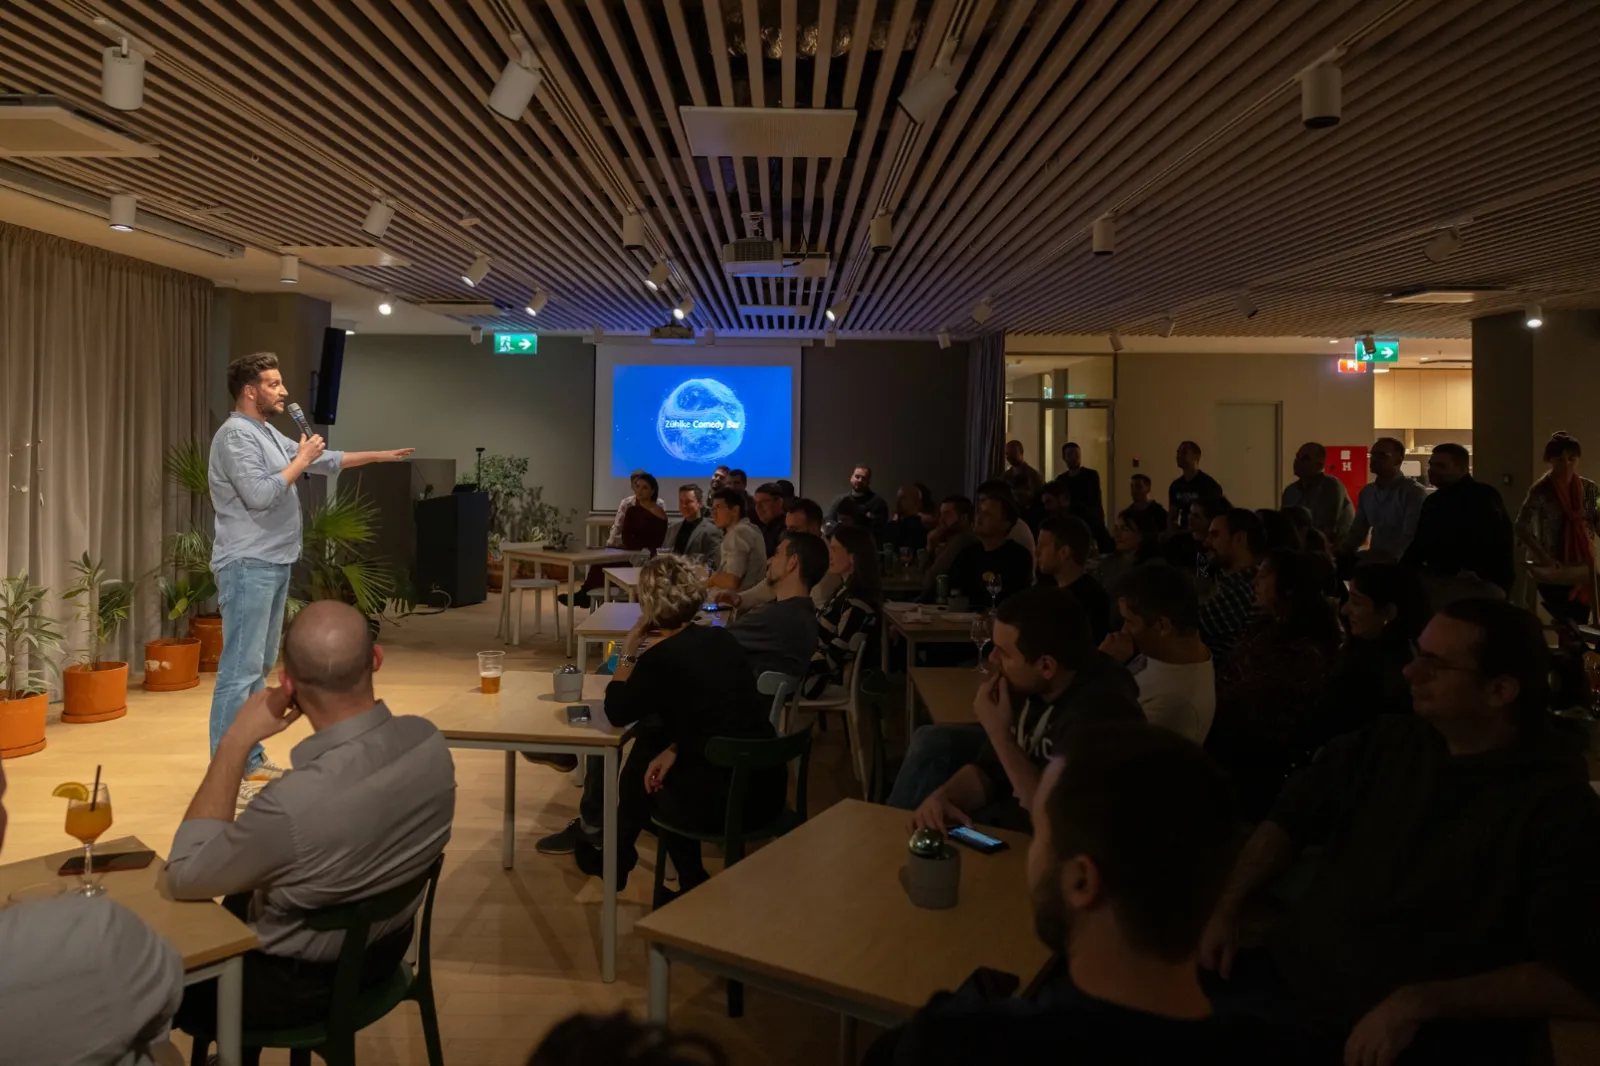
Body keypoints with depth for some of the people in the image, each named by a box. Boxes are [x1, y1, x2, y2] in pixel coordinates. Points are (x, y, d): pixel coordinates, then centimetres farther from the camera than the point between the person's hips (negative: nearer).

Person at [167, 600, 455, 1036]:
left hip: (299, 985, -6)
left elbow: (184, 876, -20)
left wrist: (236, 741, -22)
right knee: (238, 902, 31)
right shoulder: (429, 741, -19)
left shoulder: (295, 804, -40)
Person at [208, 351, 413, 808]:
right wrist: (300, 462, -12)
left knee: (259, 667, 14)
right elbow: (260, 494, -24)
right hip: (248, 567, -10)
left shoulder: (269, 434, 16)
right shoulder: (236, 435, -13)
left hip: (273, 565, 10)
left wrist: (381, 456, 24)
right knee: (240, 670, -9)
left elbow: (327, 461, 23)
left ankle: (250, 760, 22)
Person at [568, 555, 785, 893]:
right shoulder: (722, 639, 6)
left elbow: (616, 713, -1)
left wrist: (628, 652, 5)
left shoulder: (661, 657, -14)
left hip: (723, 798, -6)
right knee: (653, 741, 26)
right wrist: (674, 749, 8)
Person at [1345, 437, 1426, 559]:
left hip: (1402, 562, -6)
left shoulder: (1414, 491, -6)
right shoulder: (1366, 492, 15)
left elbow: (1412, 537, -15)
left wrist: (1391, 556, -29)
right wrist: (1344, 550, -2)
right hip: (1374, 559, 6)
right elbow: (1358, 530, 17)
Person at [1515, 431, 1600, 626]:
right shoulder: (1540, 491, -10)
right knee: (1569, 624, -5)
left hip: (1583, 568, 4)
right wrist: (1542, 555, -25)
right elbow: (1522, 527, -15)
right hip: (1552, 571, -4)